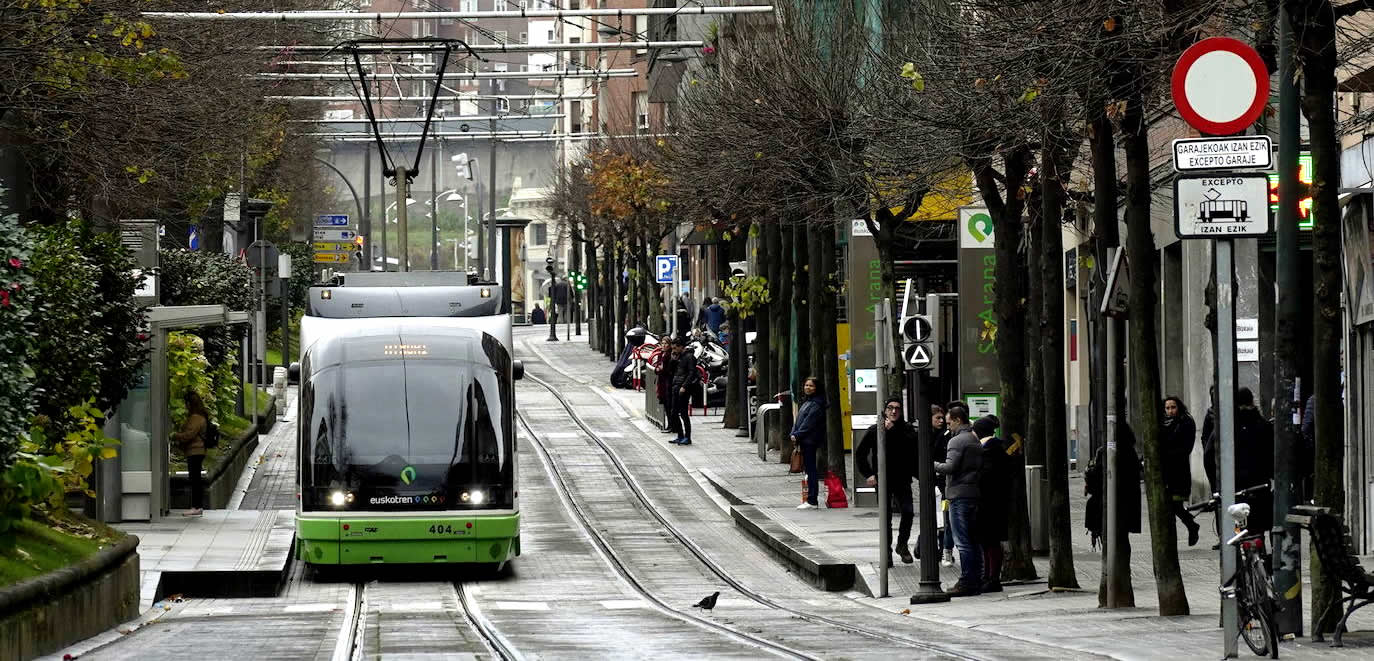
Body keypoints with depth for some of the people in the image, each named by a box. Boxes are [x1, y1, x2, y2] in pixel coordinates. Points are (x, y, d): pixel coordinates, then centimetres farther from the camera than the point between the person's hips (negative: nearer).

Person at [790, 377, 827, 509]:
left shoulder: (816, 404, -12)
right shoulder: (806, 401, 18)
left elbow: (809, 423, -17)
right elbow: (799, 419, 17)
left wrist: (797, 435, -14)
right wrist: (794, 433, 3)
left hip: (810, 441, -9)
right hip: (804, 441, 9)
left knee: (811, 470, -8)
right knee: (809, 469, 11)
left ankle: (812, 501, -7)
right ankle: (811, 500, 15)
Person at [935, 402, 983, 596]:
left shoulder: (957, 441, -11)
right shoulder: (976, 440, 17)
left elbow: (950, 467, -19)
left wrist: (934, 465, -2)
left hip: (959, 495, -9)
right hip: (975, 493, 9)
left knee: (963, 541, -8)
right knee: (973, 541, 11)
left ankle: (966, 582, -10)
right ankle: (976, 581, 13)